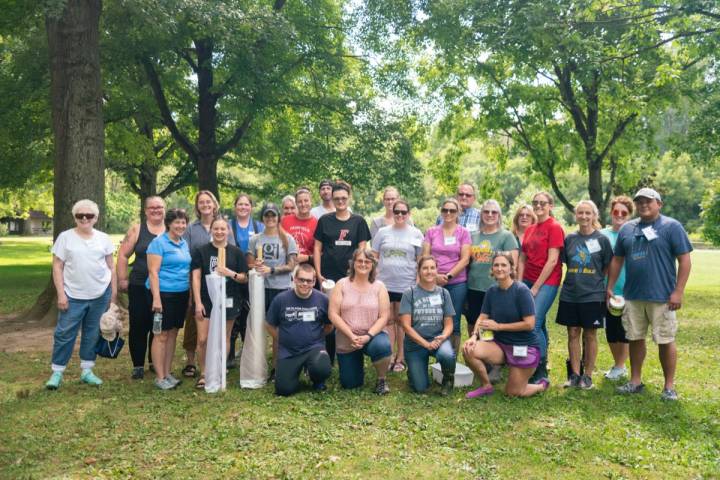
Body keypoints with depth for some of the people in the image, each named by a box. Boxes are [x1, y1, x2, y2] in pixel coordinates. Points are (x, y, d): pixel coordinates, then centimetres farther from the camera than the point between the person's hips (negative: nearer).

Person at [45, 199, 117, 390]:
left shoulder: (103, 238, 4)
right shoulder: (65, 237, -2)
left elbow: (110, 267, 8)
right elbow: (57, 267, -3)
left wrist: (114, 292, 5)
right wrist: (60, 294, -9)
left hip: (100, 295, 2)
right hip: (73, 296, -2)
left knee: (92, 334, 10)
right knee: (64, 334, 0)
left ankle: (87, 371, 20)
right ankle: (57, 372, 13)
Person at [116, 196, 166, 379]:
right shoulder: (137, 230, 3)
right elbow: (123, 255, 3)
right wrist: (122, 279, -3)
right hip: (140, 288, -1)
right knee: (138, 326, 2)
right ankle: (138, 366, 14)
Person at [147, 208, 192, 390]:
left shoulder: (184, 243, 13)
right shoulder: (159, 243, -8)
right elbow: (153, 271, -13)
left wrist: (190, 294, 14)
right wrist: (156, 298, -19)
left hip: (182, 294, 7)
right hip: (164, 293, -7)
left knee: (173, 333, 12)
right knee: (162, 335, -1)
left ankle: (168, 373, 21)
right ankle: (159, 377, 6)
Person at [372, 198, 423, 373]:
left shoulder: (416, 234, 3)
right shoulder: (383, 232, 6)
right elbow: (374, 257, 8)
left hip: (406, 285, -1)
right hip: (384, 284, 1)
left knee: (401, 322, 7)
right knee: (388, 321, 7)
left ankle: (400, 358, 17)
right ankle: (390, 357, 15)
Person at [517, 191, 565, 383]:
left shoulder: (554, 227, -8)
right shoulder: (530, 229, 13)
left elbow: (552, 261, -13)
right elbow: (523, 259, 14)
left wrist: (536, 287, -13)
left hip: (547, 282, -7)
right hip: (529, 281, 7)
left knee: (533, 323, -14)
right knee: (539, 324, 12)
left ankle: (541, 371, -4)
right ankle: (540, 366, 22)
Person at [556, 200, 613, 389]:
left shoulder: (602, 239, -2)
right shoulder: (570, 239, 5)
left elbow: (607, 267, 4)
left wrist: (593, 280, -2)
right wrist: (575, 279, 5)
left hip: (593, 295, -3)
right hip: (570, 294, 3)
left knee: (590, 335, 6)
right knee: (573, 333, 7)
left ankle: (588, 375, 16)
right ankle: (575, 374, 17)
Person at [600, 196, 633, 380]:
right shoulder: (602, 235, 5)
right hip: (608, 292, 3)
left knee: (624, 331, 5)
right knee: (610, 329, 10)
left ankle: (619, 367, 19)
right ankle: (618, 365, 26)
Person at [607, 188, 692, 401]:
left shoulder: (672, 227, -4)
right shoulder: (627, 228, 10)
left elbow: (685, 260, -7)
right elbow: (617, 260, 15)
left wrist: (678, 291, -13)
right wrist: (610, 287, 12)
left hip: (662, 296, -4)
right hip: (632, 296, 5)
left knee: (665, 341, 3)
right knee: (635, 339, 11)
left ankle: (669, 386, 15)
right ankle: (635, 381, 23)